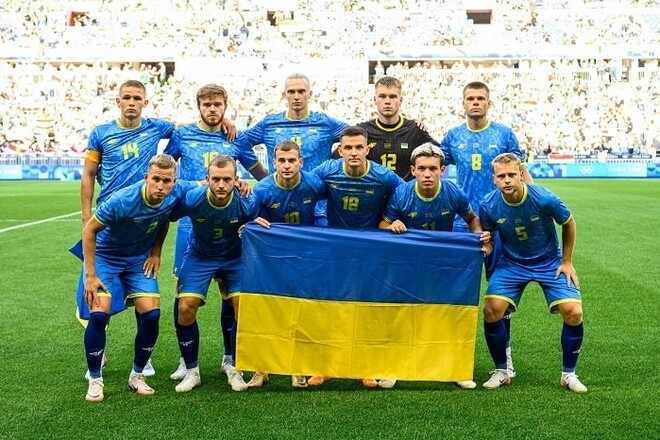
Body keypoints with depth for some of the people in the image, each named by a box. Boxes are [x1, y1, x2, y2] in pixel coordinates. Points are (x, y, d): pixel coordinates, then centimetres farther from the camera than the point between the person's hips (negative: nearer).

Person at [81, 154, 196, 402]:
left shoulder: (176, 194, -21)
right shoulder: (122, 201, -33)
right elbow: (89, 230, -20)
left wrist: (156, 251, -2)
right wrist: (90, 275, -20)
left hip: (140, 258, 4)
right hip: (105, 255, -4)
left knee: (151, 313, -8)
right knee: (99, 314, -17)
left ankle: (137, 376, 13)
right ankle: (95, 380, 2)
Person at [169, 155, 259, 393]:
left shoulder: (245, 203, -27)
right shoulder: (192, 200, -28)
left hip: (234, 257, 0)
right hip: (199, 256, 0)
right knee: (185, 308, -11)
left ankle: (233, 368, 11)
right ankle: (192, 371, 8)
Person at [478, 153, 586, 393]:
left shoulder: (544, 199, -24)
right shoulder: (488, 206, -18)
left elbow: (569, 224, -5)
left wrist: (566, 262, 0)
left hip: (550, 262, -1)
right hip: (511, 263, 1)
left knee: (573, 312, -17)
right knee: (491, 310, -18)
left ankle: (568, 374, 6)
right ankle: (501, 371, 4)